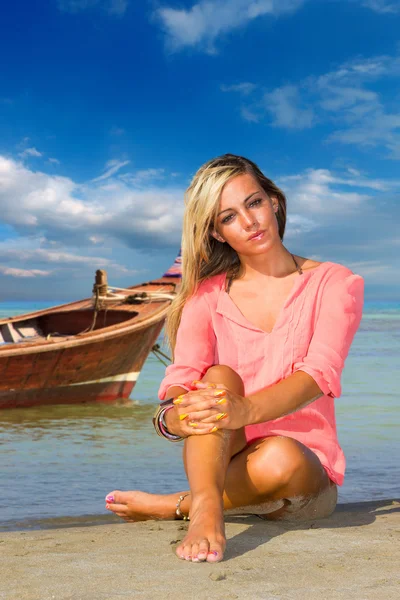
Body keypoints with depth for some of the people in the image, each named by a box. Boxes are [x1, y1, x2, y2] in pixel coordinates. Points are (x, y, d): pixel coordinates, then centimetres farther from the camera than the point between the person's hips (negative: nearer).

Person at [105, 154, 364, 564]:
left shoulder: (334, 283, 1)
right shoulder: (207, 295, 7)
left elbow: (319, 374, -17)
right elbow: (181, 380, -8)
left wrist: (247, 410, -37)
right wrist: (173, 416, -34)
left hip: (308, 476, -1)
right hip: (221, 462, 1)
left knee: (280, 458, -37)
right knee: (219, 376, -28)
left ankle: (171, 507, -17)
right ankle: (207, 513, -45)